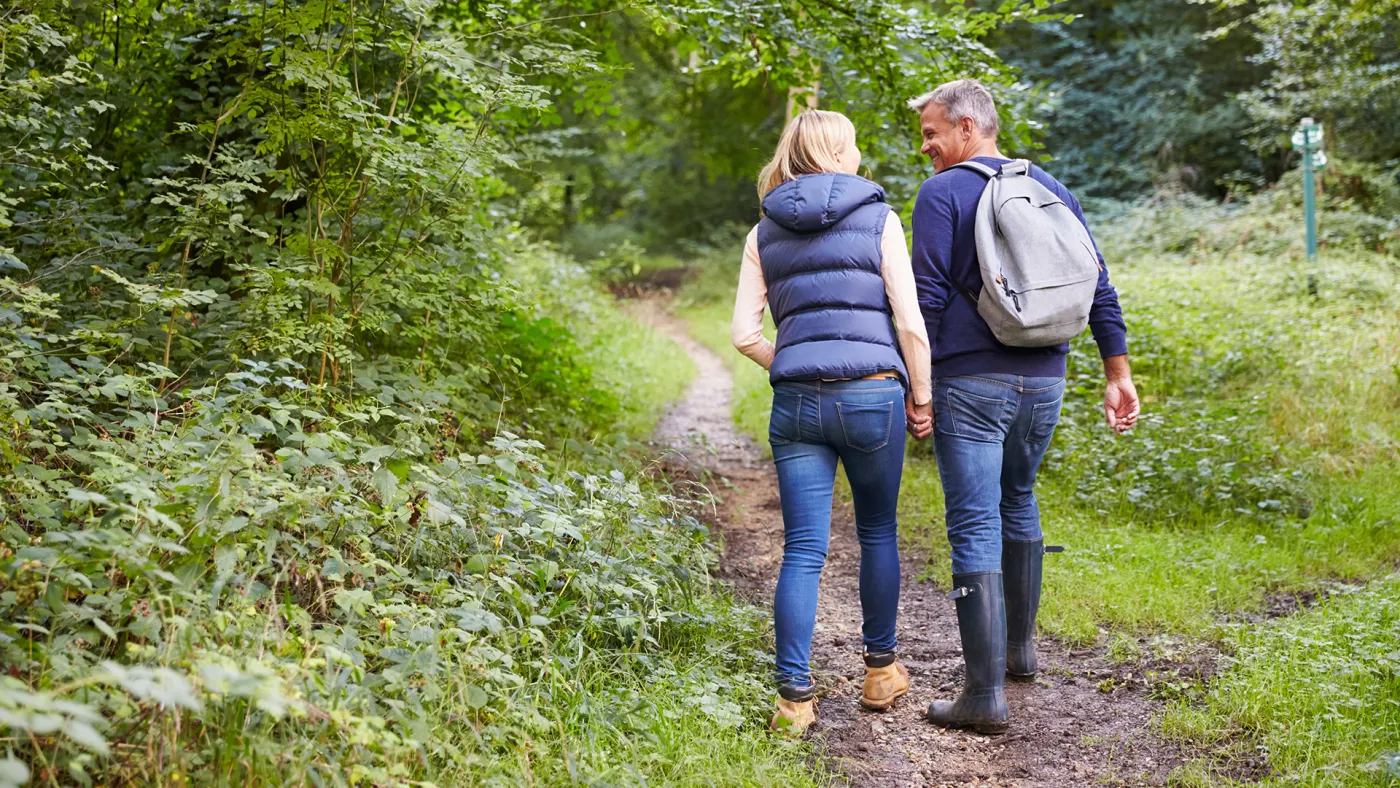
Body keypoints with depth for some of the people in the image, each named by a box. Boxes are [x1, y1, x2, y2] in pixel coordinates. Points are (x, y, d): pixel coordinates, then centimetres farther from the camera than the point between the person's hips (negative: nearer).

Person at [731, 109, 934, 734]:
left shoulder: (764, 232, 11)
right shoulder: (877, 218, 2)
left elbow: (746, 335, 6)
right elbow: (909, 320, -4)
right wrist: (920, 390, 7)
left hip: (796, 402, 2)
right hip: (872, 394, -2)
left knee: (803, 550, 2)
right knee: (877, 534, 16)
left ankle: (794, 696, -2)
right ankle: (880, 670, 28)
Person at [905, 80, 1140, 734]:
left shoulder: (942, 194, -4)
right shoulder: (1051, 188, 12)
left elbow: (927, 298, -11)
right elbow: (1098, 283, 12)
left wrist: (914, 387, -8)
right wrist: (1118, 375, 15)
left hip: (970, 383, -6)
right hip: (1043, 379, 6)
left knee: (975, 528, -6)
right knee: (1018, 502, 24)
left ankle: (986, 693, -7)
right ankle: (1020, 646, 36)